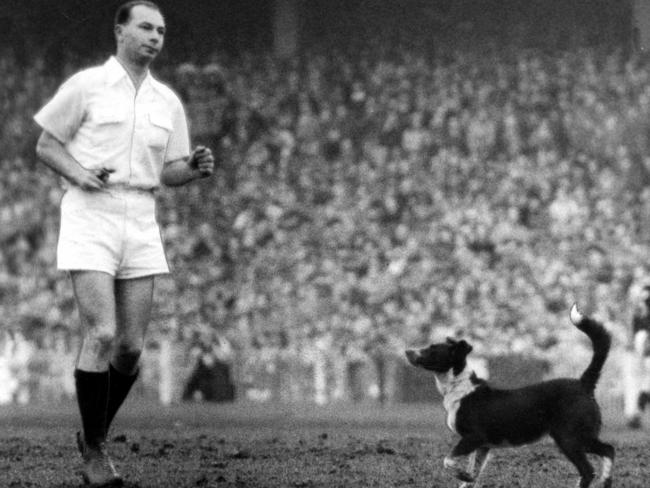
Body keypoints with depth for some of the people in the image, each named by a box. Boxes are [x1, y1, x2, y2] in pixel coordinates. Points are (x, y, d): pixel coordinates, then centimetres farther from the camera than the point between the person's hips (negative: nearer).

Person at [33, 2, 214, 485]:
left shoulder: (168, 101, 12)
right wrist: (80, 175, -16)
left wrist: (196, 167, -8)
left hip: (140, 223, 5)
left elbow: (170, 173, 15)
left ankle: (96, 435, 24)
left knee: (131, 346, 1)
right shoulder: (86, 85, -1)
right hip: (90, 216, -5)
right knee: (102, 336, -16)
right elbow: (46, 144, 3)